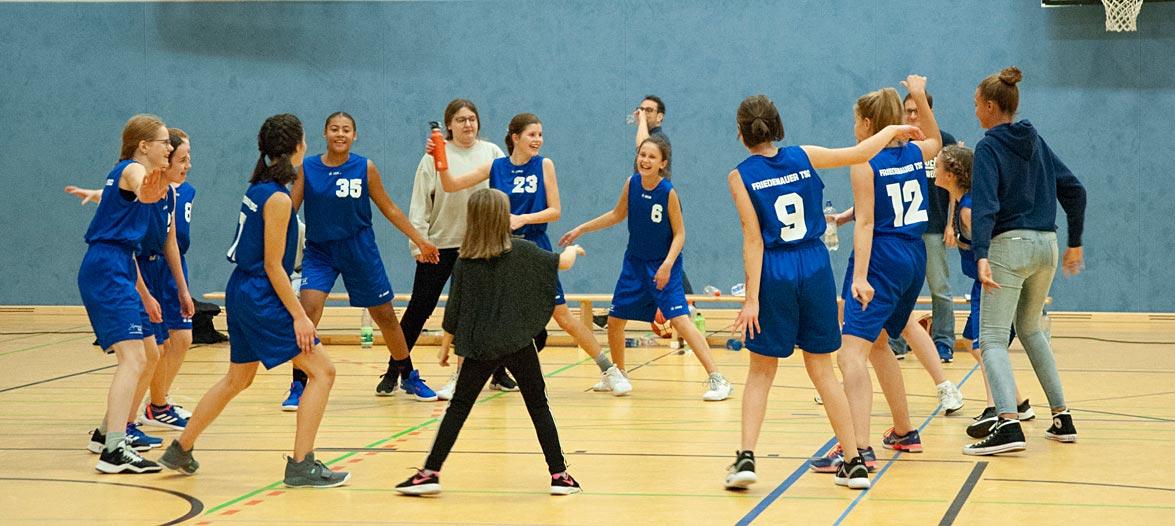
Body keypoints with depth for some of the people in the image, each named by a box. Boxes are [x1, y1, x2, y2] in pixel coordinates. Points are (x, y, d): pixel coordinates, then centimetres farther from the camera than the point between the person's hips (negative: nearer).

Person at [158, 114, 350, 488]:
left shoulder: (258, 188, 8)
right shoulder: (277, 198, -18)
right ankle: (301, 465, -8)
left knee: (238, 379, 23)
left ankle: (181, 450, 31)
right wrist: (298, 315, -17)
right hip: (262, 298, -10)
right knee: (322, 371, -5)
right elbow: (273, 265, -18)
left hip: (241, 291, 10)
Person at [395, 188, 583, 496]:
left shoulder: (465, 263, -2)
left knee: (459, 407, 7)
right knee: (538, 406, 9)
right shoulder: (522, 251, -4)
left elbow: (453, 310, 0)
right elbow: (562, 263, 7)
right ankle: (559, 474, 9)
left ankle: (431, 473, 2)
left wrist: (445, 345, 13)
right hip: (518, 343, 0)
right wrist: (573, 250, 31)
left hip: (479, 347, 1)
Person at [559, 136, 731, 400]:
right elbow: (618, 214, 13)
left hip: (663, 267, -6)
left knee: (680, 319, -19)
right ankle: (618, 376, 34)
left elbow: (679, 233, -13)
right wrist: (581, 229, 14)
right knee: (614, 319, 10)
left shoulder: (668, 192, -19)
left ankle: (718, 380, -19)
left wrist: (667, 265, -25)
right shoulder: (632, 183, -5)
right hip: (634, 263, 6)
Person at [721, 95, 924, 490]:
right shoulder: (804, 157, 2)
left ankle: (746, 456, -6)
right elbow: (861, 153, 13)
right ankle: (855, 462, 10)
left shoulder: (741, 176, -5)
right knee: (822, 370, 11)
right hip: (815, 267, 2)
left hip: (774, 273, -2)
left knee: (761, 372, 9)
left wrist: (752, 298, -9)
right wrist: (892, 129, 32)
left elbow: (754, 240, -9)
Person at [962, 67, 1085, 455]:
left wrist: (981, 256, -29)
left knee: (992, 338, -8)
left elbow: (985, 206, -20)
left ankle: (1008, 424, -26)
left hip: (1010, 246, -7)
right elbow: (1074, 191, 15)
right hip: (1046, 247, 7)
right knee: (1030, 329, 24)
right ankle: (1062, 419, 21)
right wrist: (1075, 243, 22)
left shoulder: (989, 148, -7)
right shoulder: (1036, 142, 13)